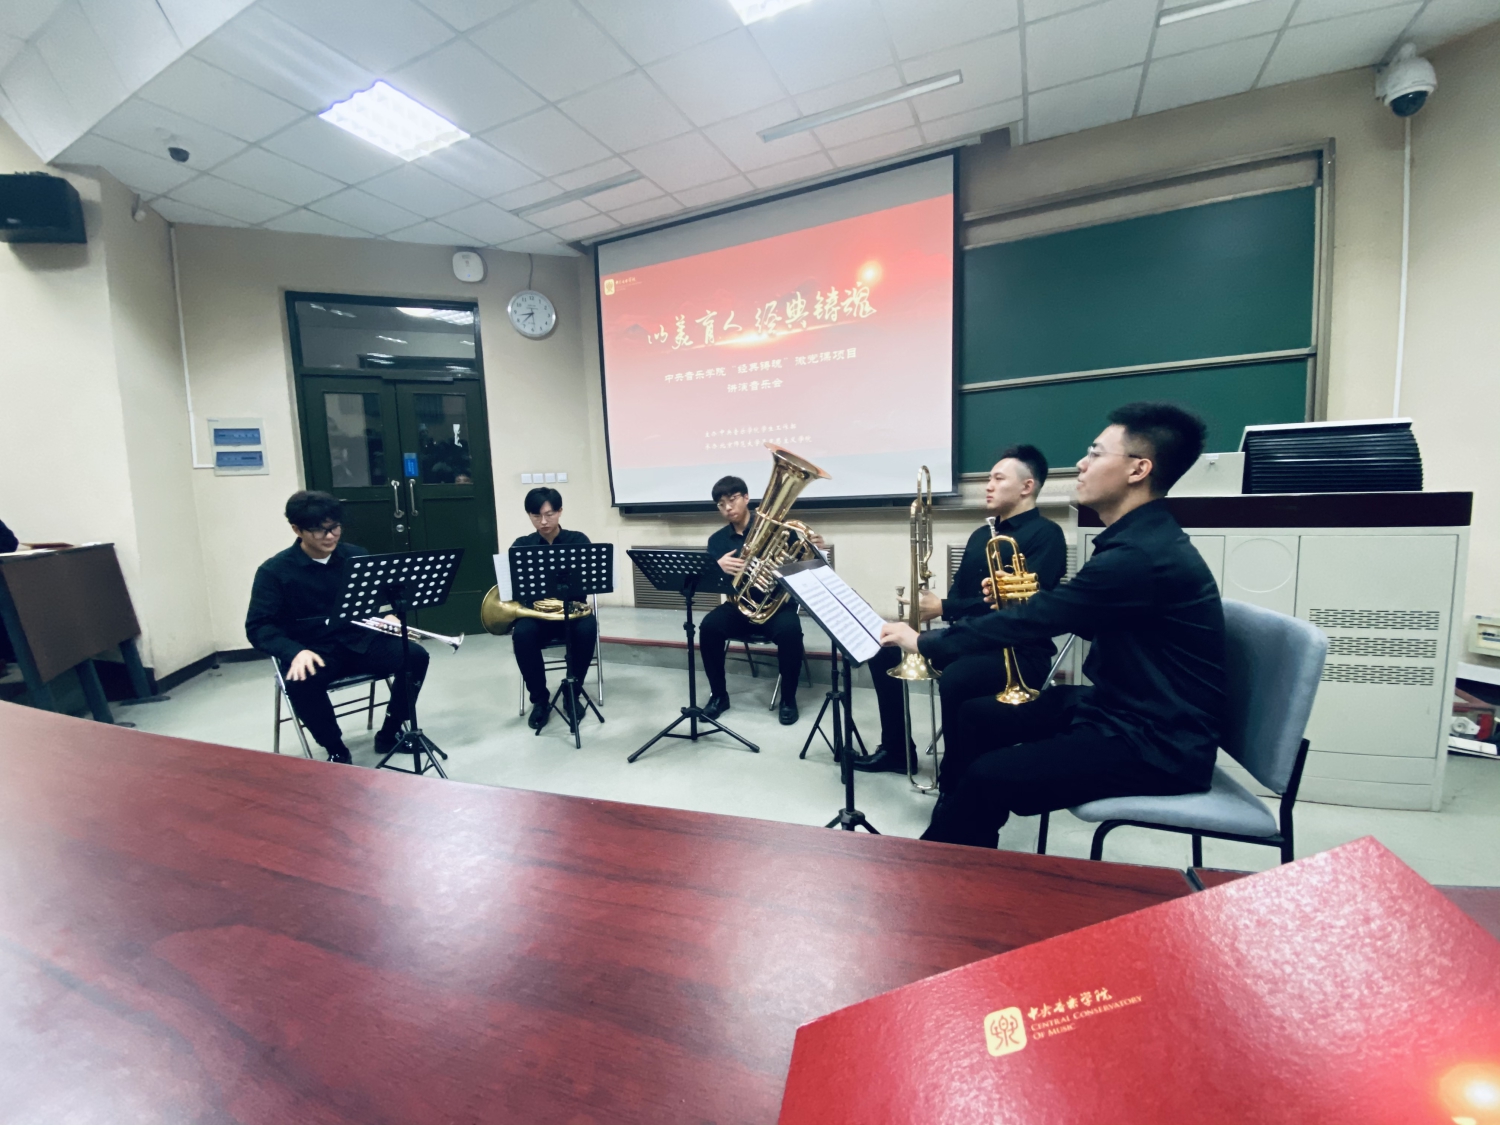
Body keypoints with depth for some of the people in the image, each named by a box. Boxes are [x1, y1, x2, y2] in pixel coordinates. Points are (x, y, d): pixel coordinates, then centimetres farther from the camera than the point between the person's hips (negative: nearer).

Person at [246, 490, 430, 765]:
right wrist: (296, 652, -27)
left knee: (416, 656, -21)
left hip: (360, 641, 3)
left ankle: (389, 732, 0)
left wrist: (390, 615, -11)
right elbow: (258, 626, -8)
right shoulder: (274, 571, -5)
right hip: (314, 650, -3)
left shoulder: (356, 556, 4)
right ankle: (336, 749, -8)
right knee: (301, 683, -36)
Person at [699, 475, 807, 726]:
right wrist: (718, 567, -24)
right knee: (709, 626, -26)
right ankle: (718, 695, -5)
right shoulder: (717, 540, 7)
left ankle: (788, 698, -9)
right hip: (738, 606, 3)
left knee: (790, 630, -33)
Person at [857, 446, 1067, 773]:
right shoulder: (981, 534, 17)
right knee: (885, 651, 2)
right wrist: (937, 605, -6)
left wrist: (944, 609, -22)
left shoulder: (1045, 534, -9)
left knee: (954, 680, -37)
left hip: (1020, 651, -8)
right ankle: (896, 750, 14)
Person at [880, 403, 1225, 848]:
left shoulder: (1143, 553, -25)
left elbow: (1035, 619, -23)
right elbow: (1092, 623, 20)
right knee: (975, 715, 9)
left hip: (1158, 743, -10)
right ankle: (949, 835, 23)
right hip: (1121, 708, 10)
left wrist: (924, 642, -13)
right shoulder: (1140, 538, 8)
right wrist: (1026, 599, 6)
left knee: (988, 778, -21)